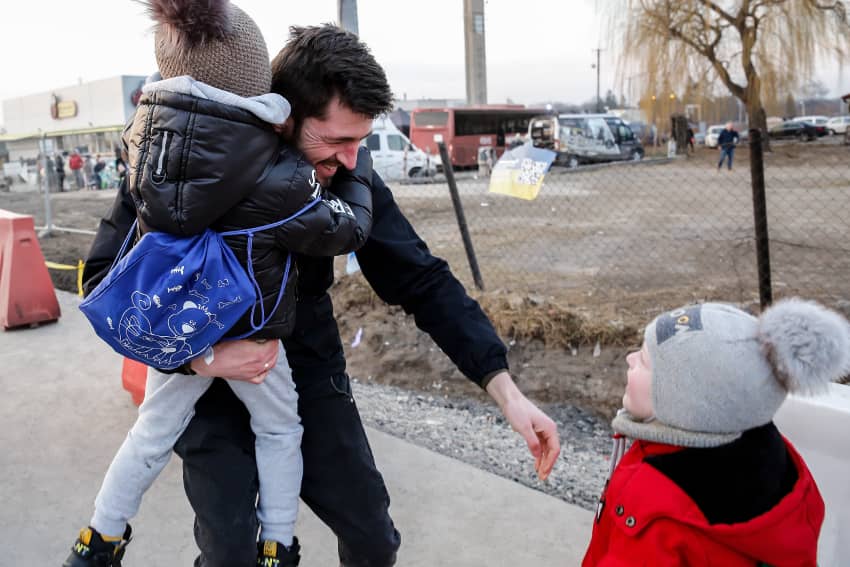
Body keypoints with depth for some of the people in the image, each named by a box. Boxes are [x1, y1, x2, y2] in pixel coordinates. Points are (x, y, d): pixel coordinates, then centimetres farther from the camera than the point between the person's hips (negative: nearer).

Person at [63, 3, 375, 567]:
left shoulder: (150, 129, -15)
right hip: (250, 335, -4)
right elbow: (348, 230, -14)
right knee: (279, 431, 20)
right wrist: (358, 165, 3)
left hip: (171, 324, 4)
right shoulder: (279, 177, -28)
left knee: (155, 427, 23)